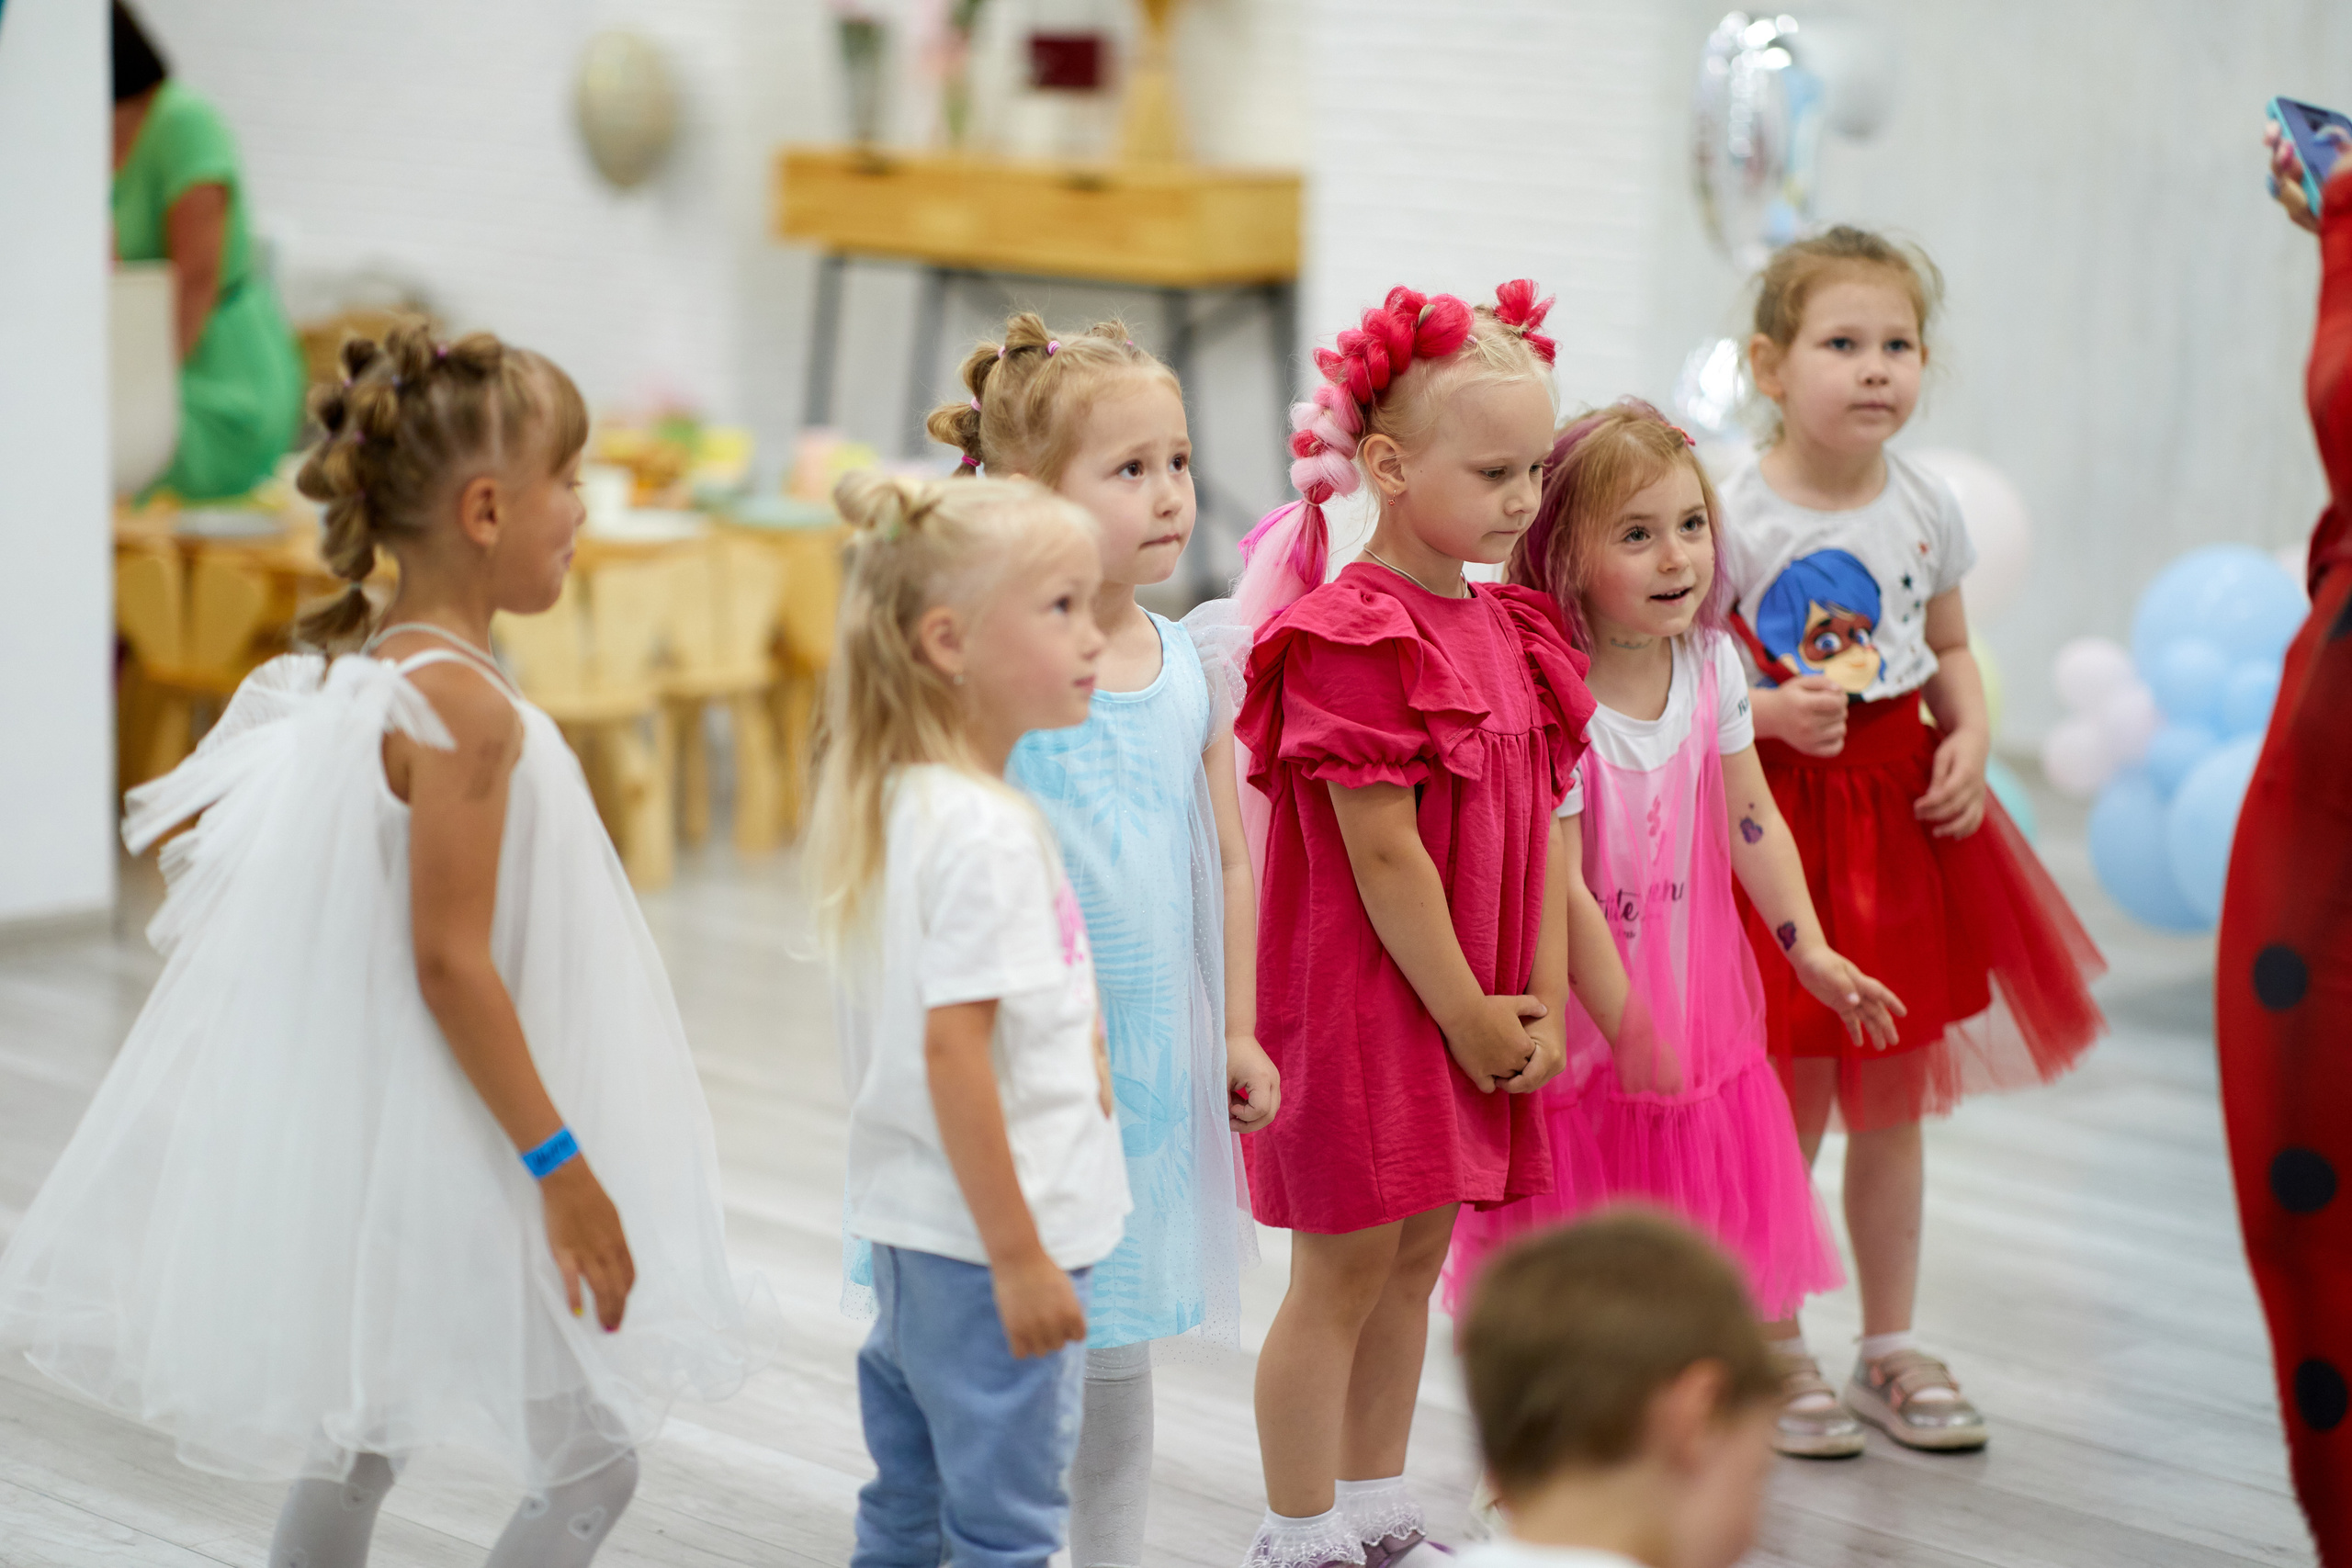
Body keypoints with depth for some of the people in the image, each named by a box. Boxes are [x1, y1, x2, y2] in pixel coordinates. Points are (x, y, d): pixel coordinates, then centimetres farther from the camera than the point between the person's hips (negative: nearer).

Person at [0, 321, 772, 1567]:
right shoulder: (463, 706, -22)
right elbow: (449, 961, -25)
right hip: (452, 1149, -10)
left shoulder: (356, 673, 7)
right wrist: (561, 1163, -21)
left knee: (353, 1445, 18)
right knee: (589, 1463, 1)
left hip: (374, 1134, 10)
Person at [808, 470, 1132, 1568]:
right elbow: (952, 1047, -24)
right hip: (984, 1234, -10)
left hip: (910, 1224, 10)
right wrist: (1018, 1254, -22)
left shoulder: (897, 801, 7)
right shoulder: (984, 832, -21)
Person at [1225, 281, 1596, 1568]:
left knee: (1416, 1258, 16)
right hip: (1366, 999, -8)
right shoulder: (1350, 640, -18)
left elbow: (1539, 825, 9)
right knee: (1343, 1270, 0)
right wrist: (1466, 1018, -15)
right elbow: (1383, 852, -19)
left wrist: (1541, 1002, 2)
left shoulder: (1510, 631, 9)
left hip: (1479, 1014, 8)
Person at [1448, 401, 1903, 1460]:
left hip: (1695, 1000, 6)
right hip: (1580, 1017, -6)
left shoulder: (1711, 664, -4)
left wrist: (1811, 951, 3)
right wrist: (1628, 1025, -19)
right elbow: (1558, 889, -23)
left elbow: (1750, 820, 7)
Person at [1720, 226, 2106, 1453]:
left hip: (1902, 804, 5)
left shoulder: (1924, 507, 1)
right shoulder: (1733, 516, -14)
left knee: (1893, 1097, 13)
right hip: (1778, 813, -5)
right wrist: (1768, 713, -26)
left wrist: (1969, 739, -4)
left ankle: (1891, 1351, 26)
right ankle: (1777, 1353, 20)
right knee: (1787, 1105, 3)